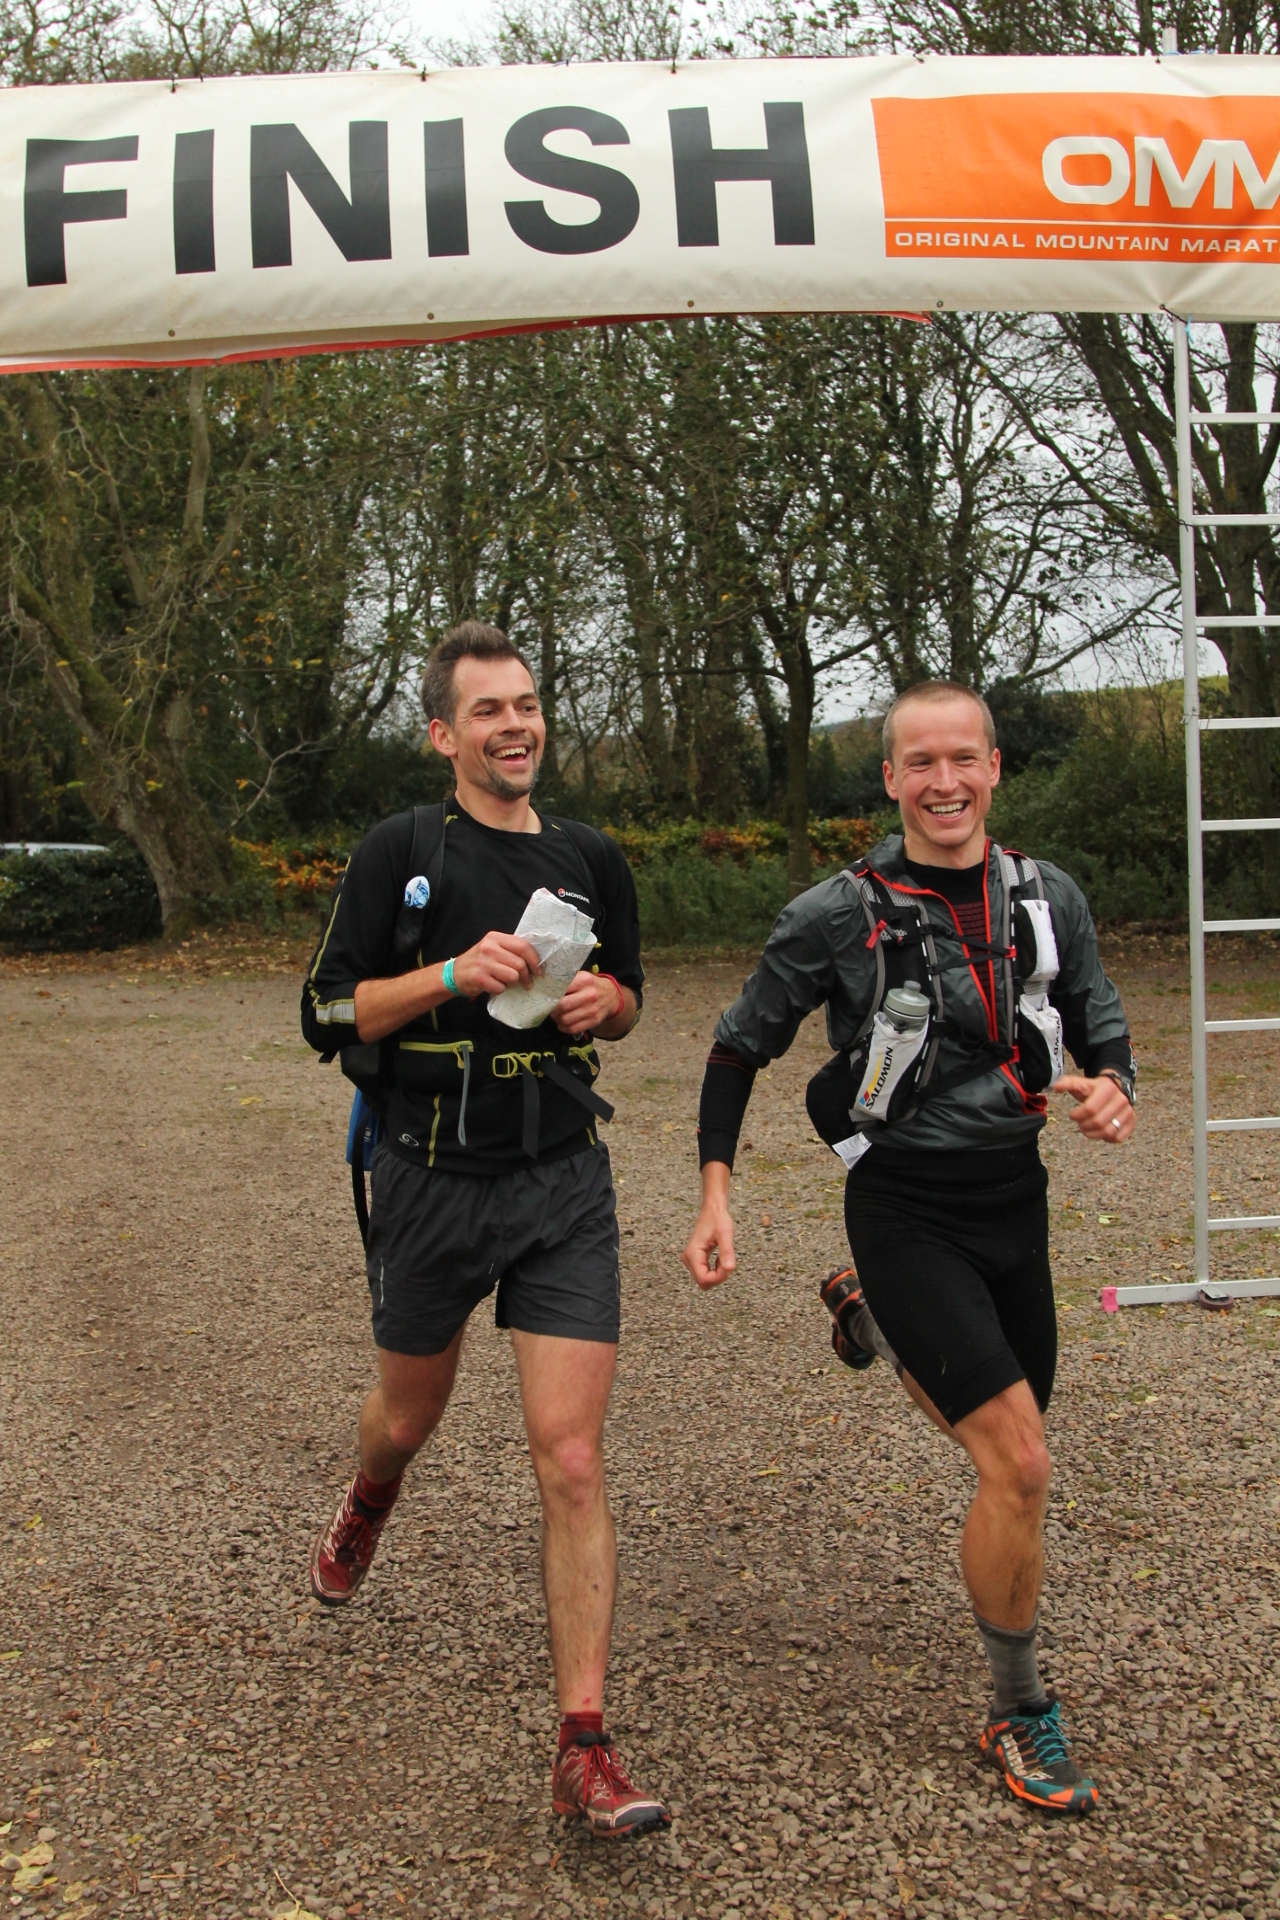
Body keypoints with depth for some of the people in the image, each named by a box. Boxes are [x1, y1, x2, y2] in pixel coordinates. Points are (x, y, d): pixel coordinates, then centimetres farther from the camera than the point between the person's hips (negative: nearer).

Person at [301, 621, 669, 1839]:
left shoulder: (591, 860, 6)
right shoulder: (401, 852, -5)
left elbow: (626, 994, 20)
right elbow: (328, 1014, -7)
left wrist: (607, 1000, -4)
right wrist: (456, 973, -21)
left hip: (564, 1187, 1)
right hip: (433, 1180, -1)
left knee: (571, 1460, -7)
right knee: (410, 1413, 22)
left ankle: (584, 1749, 1)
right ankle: (364, 1509, 60)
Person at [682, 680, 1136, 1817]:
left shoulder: (1050, 900, 0)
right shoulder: (840, 916, -11)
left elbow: (1103, 1032, 11)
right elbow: (741, 1050, -1)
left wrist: (1114, 1089, -13)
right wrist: (717, 1195, -8)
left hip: (1016, 1197, 5)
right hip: (906, 1206, -5)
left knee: (1006, 1448, 21)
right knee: (1020, 1467, -14)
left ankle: (869, 1317, 50)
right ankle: (1021, 1716, 9)